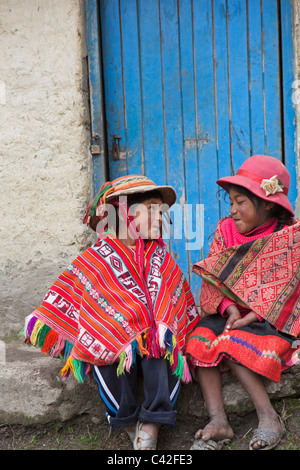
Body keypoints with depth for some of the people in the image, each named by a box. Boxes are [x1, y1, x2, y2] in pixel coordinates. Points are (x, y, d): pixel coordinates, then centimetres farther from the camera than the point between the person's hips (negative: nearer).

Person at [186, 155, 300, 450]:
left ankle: (268, 417, -17)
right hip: (229, 314, 5)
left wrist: (251, 316, -20)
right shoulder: (225, 230, 6)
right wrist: (229, 308, -16)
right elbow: (213, 278, 2)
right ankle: (218, 421, -21)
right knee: (198, 342, -19)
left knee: (230, 345, -28)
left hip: (270, 318, -5)